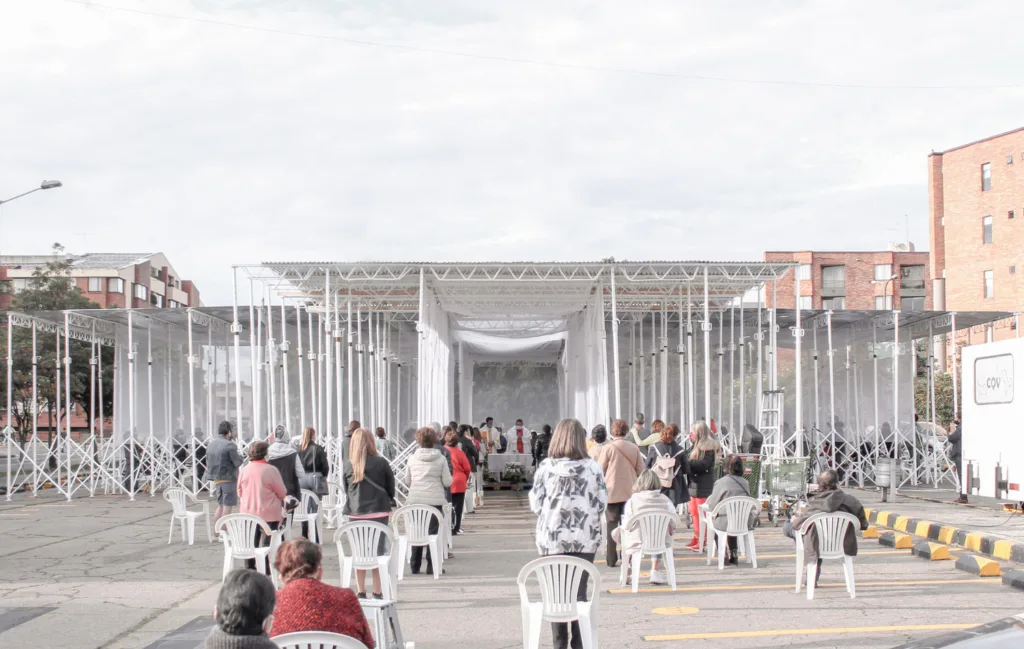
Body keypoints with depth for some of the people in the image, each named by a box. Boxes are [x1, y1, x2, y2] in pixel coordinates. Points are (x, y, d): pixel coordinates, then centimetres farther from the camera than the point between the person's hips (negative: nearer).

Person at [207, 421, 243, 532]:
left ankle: (215, 531, 20)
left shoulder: (211, 444, 8)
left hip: (216, 479, 8)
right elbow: (237, 462, -15)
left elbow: (208, 462, 14)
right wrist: (240, 456, 2)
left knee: (220, 505, 18)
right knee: (227, 506, -2)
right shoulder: (229, 445, -17)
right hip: (228, 478, -8)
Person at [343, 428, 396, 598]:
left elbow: (345, 489, 5)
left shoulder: (348, 466, -4)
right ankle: (377, 593, 7)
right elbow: (391, 487, 0)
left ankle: (361, 592, 10)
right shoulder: (381, 463, -8)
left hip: (356, 514, 1)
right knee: (378, 553, 6)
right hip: (378, 512, -1)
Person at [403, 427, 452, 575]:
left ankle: (415, 566, 12)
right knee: (433, 532, 4)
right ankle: (431, 566, 3)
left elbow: (407, 481, 7)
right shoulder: (440, 459, -4)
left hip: (415, 499, 2)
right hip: (435, 499, -2)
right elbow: (447, 482, -3)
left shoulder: (412, 458, 0)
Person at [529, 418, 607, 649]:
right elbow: (602, 503, -1)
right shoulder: (592, 467, -4)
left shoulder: (546, 467, -6)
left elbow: (536, 504, -3)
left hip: (552, 538, -1)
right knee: (579, 592, 8)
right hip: (585, 538, 1)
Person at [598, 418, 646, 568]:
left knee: (612, 525, 3)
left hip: (611, 492, -2)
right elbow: (641, 471, 4)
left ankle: (612, 559, 0)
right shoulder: (634, 448, 0)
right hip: (629, 492, 2)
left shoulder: (608, 448, -9)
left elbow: (600, 470, -5)